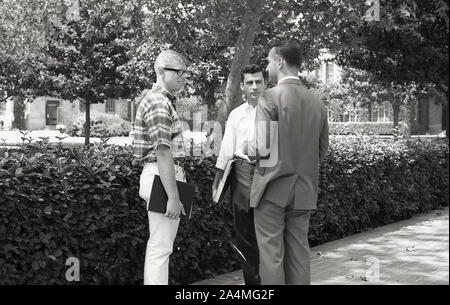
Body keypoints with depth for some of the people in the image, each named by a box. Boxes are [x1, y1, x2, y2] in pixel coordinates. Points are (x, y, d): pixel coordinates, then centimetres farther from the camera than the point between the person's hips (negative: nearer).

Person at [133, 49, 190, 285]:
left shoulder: (163, 100, 18)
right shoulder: (159, 103, -14)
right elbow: (163, 153, -21)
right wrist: (173, 196, -24)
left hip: (163, 175, 11)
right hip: (162, 177, -11)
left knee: (158, 244, 16)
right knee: (161, 246, -7)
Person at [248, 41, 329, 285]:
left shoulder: (270, 97, -13)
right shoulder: (317, 103, 6)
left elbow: (264, 148, -19)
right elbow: (321, 151, 12)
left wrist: (252, 150, 2)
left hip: (273, 189, -6)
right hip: (304, 191, 6)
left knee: (271, 255, 2)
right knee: (299, 252, 13)